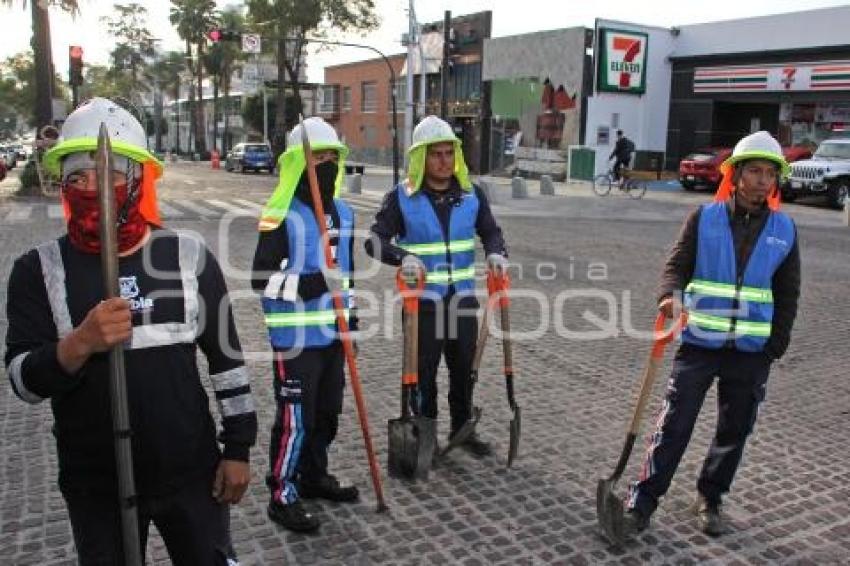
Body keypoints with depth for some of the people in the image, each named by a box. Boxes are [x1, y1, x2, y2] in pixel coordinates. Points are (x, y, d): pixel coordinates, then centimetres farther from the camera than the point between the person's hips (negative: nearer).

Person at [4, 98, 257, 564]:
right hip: (96, 488, 0)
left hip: (191, 474, 0)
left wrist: (238, 448, 1)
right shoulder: (38, 270, -6)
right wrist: (79, 343, -28)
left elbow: (227, 357, 1)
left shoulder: (189, 257, -6)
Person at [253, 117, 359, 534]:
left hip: (332, 334, 8)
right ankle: (283, 497, 16)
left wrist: (351, 316, 20)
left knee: (327, 412, 18)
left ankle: (314, 476, 37)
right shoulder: (281, 216, -13)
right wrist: (303, 285, -30)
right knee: (295, 419, -1)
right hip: (295, 338, -7)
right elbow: (261, 279, -15)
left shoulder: (343, 212, 10)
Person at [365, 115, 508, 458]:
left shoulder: (471, 194, 3)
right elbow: (375, 240, -13)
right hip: (422, 299, -3)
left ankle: (462, 428, 34)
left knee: (464, 368, 15)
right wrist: (402, 256, -33)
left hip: (463, 297, 4)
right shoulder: (402, 197, -7)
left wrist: (496, 252, -14)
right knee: (423, 371, 5)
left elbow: (490, 231, 9)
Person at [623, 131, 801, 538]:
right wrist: (672, 294, -29)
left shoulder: (784, 229, 5)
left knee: (734, 431, 13)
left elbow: (787, 294, 9)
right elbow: (677, 264, -7)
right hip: (700, 342, -3)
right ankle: (642, 501, 8)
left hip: (752, 351, 3)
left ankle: (710, 499, 32)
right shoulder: (704, 218, -2)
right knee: (674, 426, -3)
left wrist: (776, 346, 4)